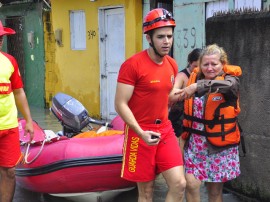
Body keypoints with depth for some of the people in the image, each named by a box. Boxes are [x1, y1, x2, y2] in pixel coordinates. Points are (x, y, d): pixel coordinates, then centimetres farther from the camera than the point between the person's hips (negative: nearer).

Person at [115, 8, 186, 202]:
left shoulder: (172, 65, 6)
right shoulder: (133, 65, -15)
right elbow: (120, 104, -16)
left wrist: (165, 126, 15)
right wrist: (141, 133, -26)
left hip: (165, 131, 6)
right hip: (140, 133, -5)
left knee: (179, 184, -3)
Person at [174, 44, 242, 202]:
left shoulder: (231, 79, -8)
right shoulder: (195, 78, 5)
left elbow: (227, 85, -34)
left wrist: (198, 86, -46)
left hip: (219, 144, -3)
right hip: (195, 142, 3)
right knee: (191, 184, -8)